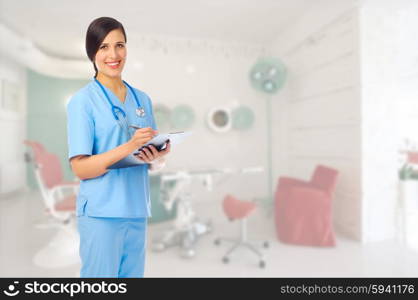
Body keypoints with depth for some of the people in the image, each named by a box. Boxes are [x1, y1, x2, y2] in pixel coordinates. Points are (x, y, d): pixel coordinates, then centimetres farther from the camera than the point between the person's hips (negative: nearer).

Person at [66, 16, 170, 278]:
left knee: (133, 274, 18)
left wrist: (158, 157, -12)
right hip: (101, 214, -4)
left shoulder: (142, 99, 7)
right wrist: (129, 147, -25)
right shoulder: (82, 101, -7)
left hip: (137, 212, 5)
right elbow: (80, 168, -13)